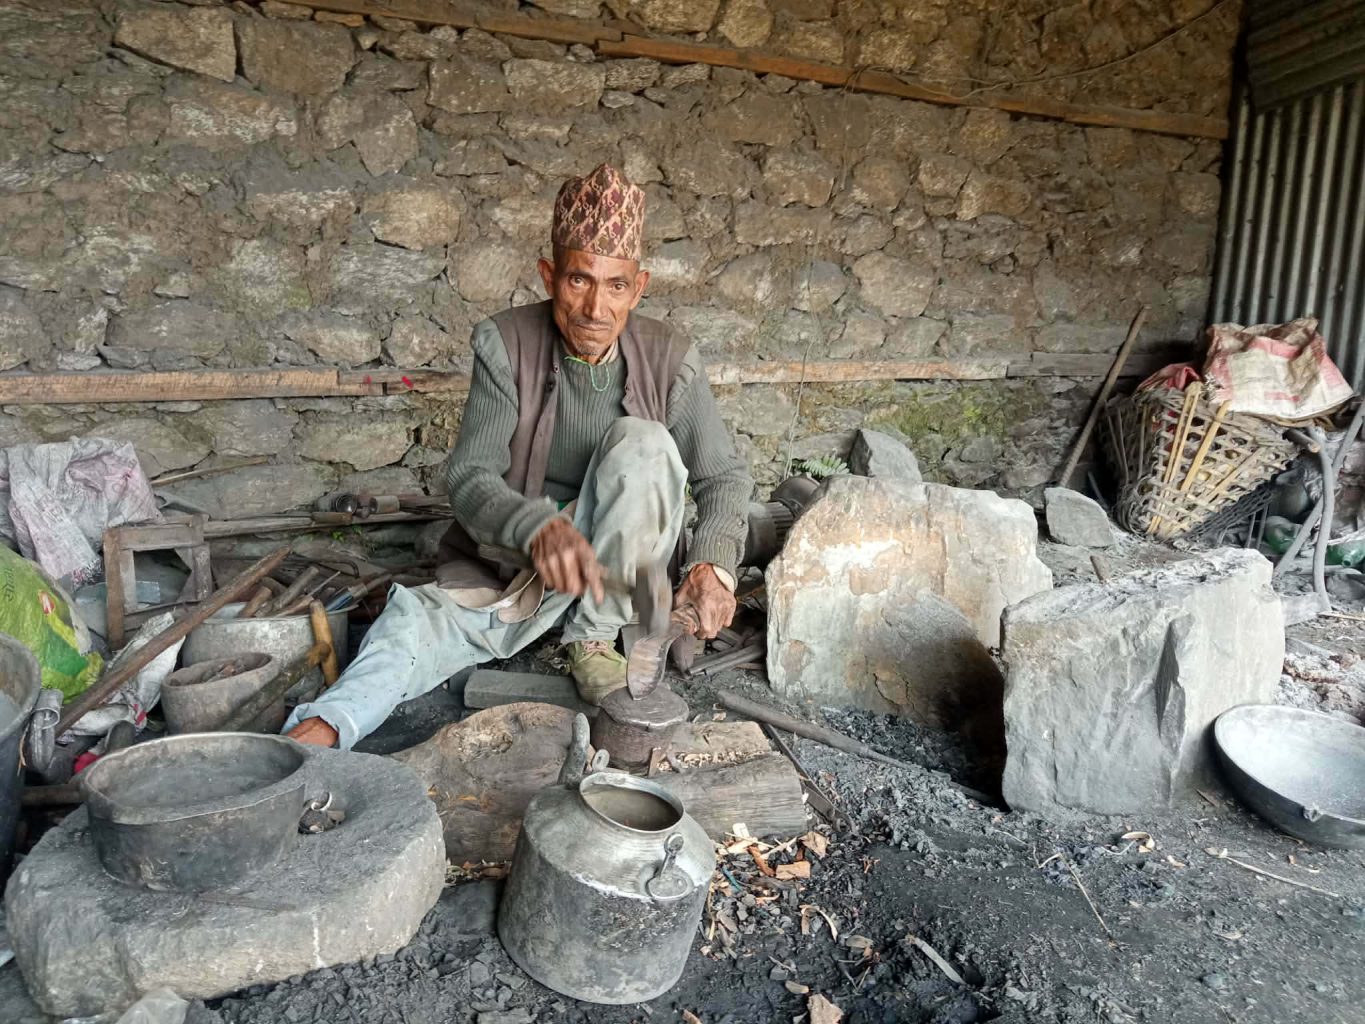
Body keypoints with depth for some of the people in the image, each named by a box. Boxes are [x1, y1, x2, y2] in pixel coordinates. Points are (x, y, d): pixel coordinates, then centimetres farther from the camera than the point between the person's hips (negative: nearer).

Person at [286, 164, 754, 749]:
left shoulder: (670, 361, -9)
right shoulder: (506, 345, -11)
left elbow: (724, 478, -3)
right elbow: (469, 477, -17)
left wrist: (711, 563, -25)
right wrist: (541, 529, -40)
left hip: (616, 566, 1)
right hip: (512, 560, 0)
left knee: (642, 443, -26)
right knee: (418, 616, -27)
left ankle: (594, 638, -18)